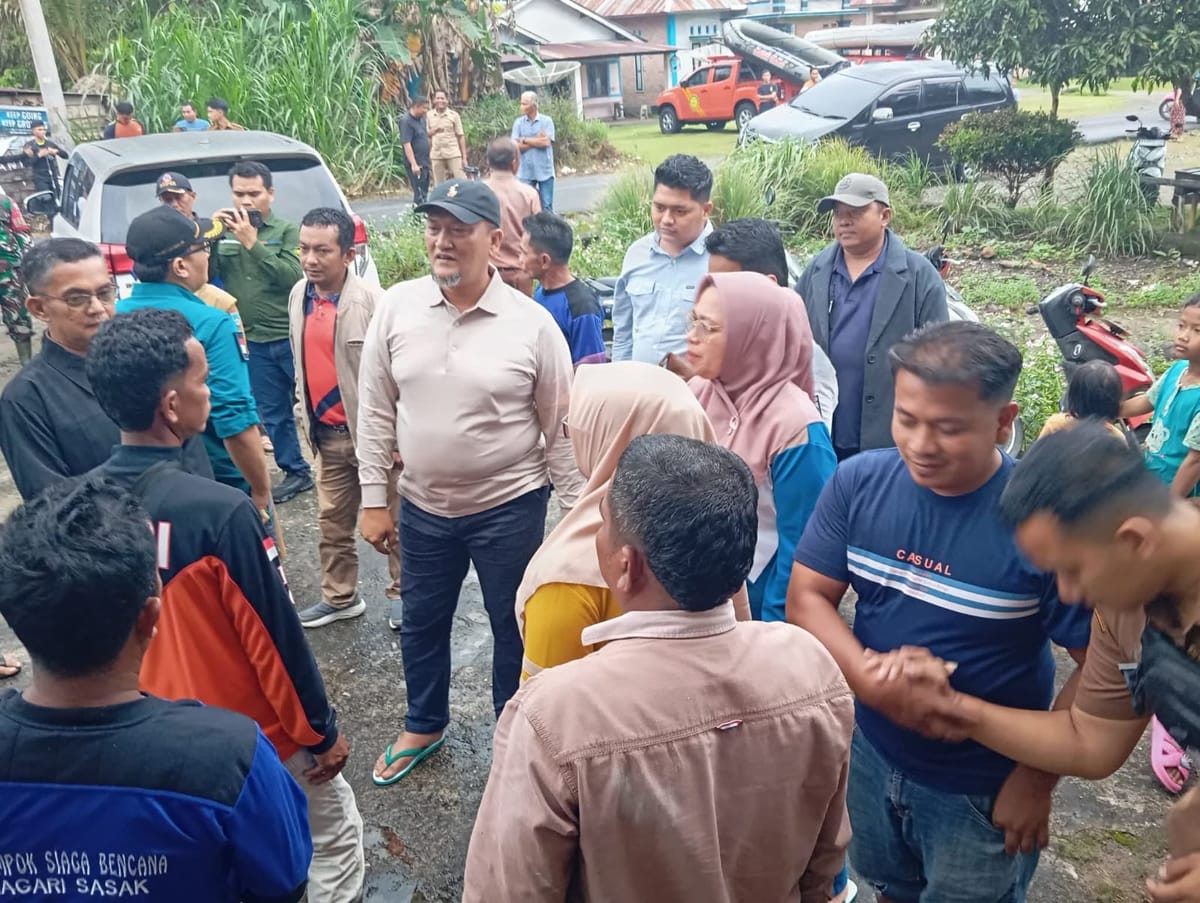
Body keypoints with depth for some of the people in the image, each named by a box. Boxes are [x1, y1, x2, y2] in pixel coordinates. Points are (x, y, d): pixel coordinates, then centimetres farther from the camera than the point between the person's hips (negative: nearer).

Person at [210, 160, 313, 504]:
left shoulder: (288, 230, -1)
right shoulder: (225, 233, 9)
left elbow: (293, 275, -16)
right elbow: (205, 275, 1)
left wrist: (252, 243, -19)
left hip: (293, 336, -4)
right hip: (254, 343, 4)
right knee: (273, 413, 11)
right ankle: (296, 472, 25)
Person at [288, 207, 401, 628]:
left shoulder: (371, 300, -18)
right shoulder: (298, 295, 4)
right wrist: (305, 414, 18)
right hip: (327, 432, 7)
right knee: (332, 521, 17)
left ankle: (404, 594, 26)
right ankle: (339, 598, 33)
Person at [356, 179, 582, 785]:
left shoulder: (532, 323, -12)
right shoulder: (395, 307, -5)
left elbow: (560, 429, -5)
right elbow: (375, 412, 1)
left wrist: (575, 512, -3)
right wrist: (373, 499, 2)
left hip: (509, 507, -3)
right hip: (422, 507, 3)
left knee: (514, 626, 14)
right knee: (421, 624, 21)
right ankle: (423, 726, 47)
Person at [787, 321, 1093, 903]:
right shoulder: (858, 482, -15)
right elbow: (806, 597, -11)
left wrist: (1036, 779, -14)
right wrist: (872, 684, -26)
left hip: (983, 789, -3)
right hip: (872, 753, 4)